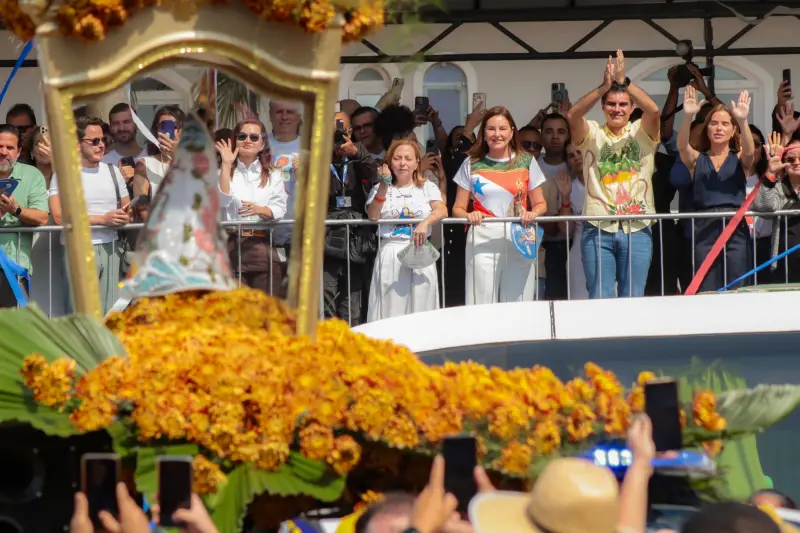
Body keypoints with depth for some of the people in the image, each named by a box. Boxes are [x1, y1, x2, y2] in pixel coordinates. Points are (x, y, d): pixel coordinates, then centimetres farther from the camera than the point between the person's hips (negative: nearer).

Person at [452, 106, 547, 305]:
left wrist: (533, 213, -9)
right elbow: (458, 208, 9)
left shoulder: (526, 162, 8)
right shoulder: (472, 164, 7)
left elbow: (540, 204, 14)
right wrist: (468, 216, -13)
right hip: (482, 242, -1)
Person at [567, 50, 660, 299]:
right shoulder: (592, 134, 7)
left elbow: (654, 110, -13)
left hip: (637, 230, 1)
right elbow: (573, 116, -13)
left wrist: (624, 81, -23)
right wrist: (604, 87, -26)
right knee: (600, 300, -2)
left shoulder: (642, 132, 7)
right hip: (598, 230, -1)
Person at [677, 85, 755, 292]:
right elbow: (682, 146, -9)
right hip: (704, 229, 0)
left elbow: (749, 151, -12)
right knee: (706, 293, -1)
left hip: (735, 229, 0)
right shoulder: (696, 159, 11)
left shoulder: (740, 160, 10)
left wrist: (743, 121, -30)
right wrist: (688, 117, -27)